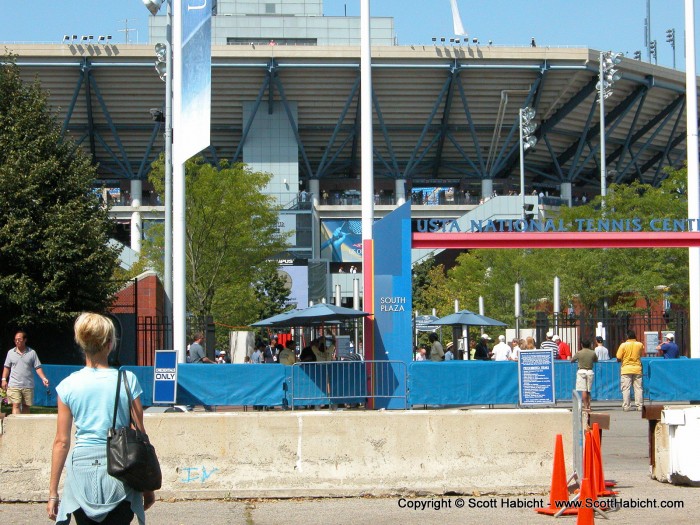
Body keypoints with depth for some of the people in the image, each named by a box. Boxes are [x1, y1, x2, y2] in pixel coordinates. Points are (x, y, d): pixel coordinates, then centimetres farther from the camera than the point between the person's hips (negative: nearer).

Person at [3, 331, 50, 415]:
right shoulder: (10, 352, 7)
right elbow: (7, 367, 12)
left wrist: (43, 378, -11)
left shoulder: (32, 353, 3)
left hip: (28, 386, 1)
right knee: (16, 405, -10)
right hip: (14, 385, -1)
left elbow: (38, 367, 1)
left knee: (26, 406, 8)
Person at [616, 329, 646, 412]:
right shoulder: (640, 345, 1)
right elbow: (643, 355, 16)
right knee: (638, 388, 6)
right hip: (637, 369, 2)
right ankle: (639, 406, 5)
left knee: (626, 389, 0)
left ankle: (626, 406, -3)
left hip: (626, 369, -2)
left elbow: (618, 358, -7)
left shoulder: (624, 345, -8)